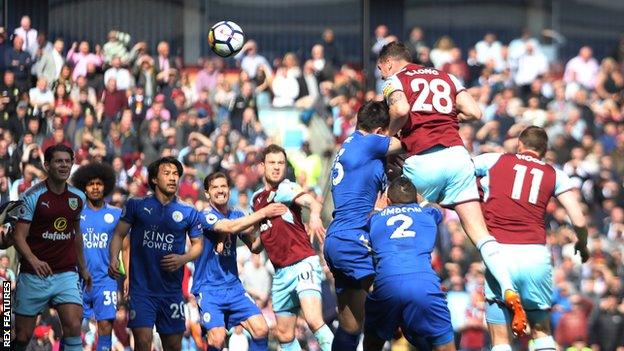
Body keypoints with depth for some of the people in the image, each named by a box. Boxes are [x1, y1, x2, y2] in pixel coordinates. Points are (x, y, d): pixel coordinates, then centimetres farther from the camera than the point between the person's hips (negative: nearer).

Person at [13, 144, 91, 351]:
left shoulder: (78, 198, 7)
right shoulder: (32, 197, -8)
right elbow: (19, 236, -13)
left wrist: (83, 268, 24)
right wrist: (33, 260, -30)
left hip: (66, 275, 3)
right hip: (33, 276, -3)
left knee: (73, 327, -16)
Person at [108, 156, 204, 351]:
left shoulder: (188, 213, 6)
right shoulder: (136, 206, 4)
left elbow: (198, 244, 14)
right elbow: (119, 234, 6)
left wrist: (183, 259, -6)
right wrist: (114, 258, -13)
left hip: (172, 290, 2)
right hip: (141, 289, -2)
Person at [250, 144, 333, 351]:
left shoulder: (286, 188, -6)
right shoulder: (256, 199, 15)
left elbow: (311, 202, -28)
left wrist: (315, 215, -51)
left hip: (302, 264, -8)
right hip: (281, 272, 8)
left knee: (314, 320, -27)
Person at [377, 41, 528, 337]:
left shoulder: (396, 79, 9)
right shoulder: (446, 77, 23)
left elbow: (401, 110, -13)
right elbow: (475, 113, 13)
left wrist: (390, 134, 5)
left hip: (421, 161, -4)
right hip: (457, 154, 4)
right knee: (479, 231, -1)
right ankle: (510, 291, -18)